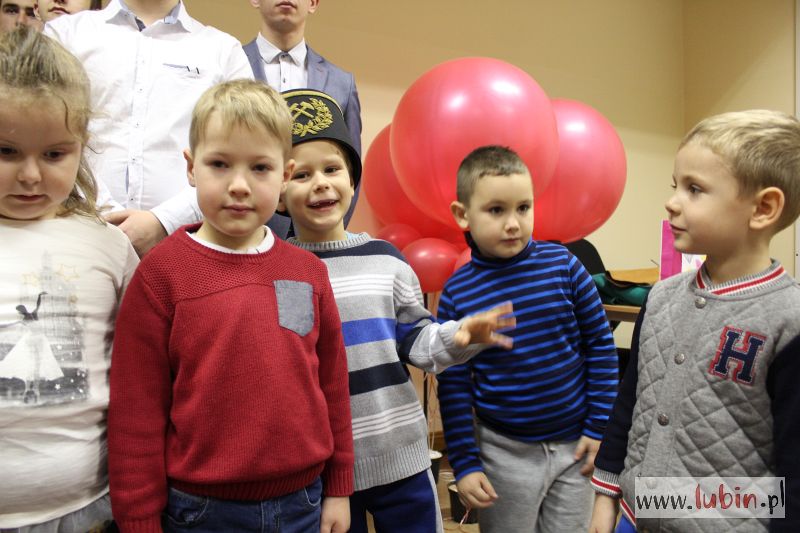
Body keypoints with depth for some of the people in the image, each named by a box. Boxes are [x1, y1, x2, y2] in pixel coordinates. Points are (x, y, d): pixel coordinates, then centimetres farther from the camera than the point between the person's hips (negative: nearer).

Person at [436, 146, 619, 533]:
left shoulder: (563, 264, -10)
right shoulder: (456, 294, -12)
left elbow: (600, 345, -1)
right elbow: (453, 387, -6)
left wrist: (598, 426, -1)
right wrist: (465, 464, -6)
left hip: (573, 443, 2)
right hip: (504, 452, -1)